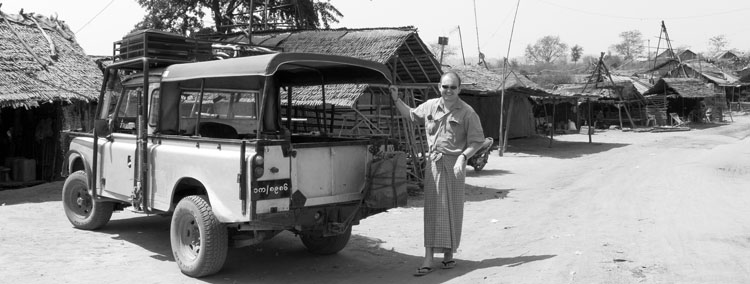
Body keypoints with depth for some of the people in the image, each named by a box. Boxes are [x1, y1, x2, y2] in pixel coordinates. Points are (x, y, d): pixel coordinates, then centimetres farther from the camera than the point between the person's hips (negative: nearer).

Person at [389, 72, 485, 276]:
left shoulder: (467, 112, -5)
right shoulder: (430, 106, 6)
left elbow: (477, 140, -3)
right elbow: (411, 115, 23)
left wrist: (463, 156, -18)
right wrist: (396, 99, 14)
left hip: (454, 163, -2)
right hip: (433, 162, 2)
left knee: (453, 210, 7)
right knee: (432, 209, 1)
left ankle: (448, 254, 24)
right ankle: (428, 259, 3)